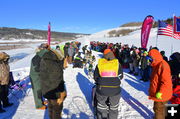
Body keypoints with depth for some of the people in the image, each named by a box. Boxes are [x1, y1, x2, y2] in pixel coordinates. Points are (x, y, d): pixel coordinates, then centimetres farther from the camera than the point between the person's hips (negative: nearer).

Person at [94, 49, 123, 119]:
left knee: (101, 107, 18)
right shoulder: (117, 64, -4)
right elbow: (120, 76, 4)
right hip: (115, 90, 0)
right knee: (114, 108, 19)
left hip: (102, 90, 0)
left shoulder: (99, 64, -4)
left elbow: (95, 77, 2)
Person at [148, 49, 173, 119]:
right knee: (157, 109, 25)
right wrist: (151, 90, 21)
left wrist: (160, 93, -24)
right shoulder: (156, 65, 8)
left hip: (161, 95, -9)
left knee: (158, 110, 8)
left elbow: (166, 82, -27)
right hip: (156, 93, 9)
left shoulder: (163, 65, -24)